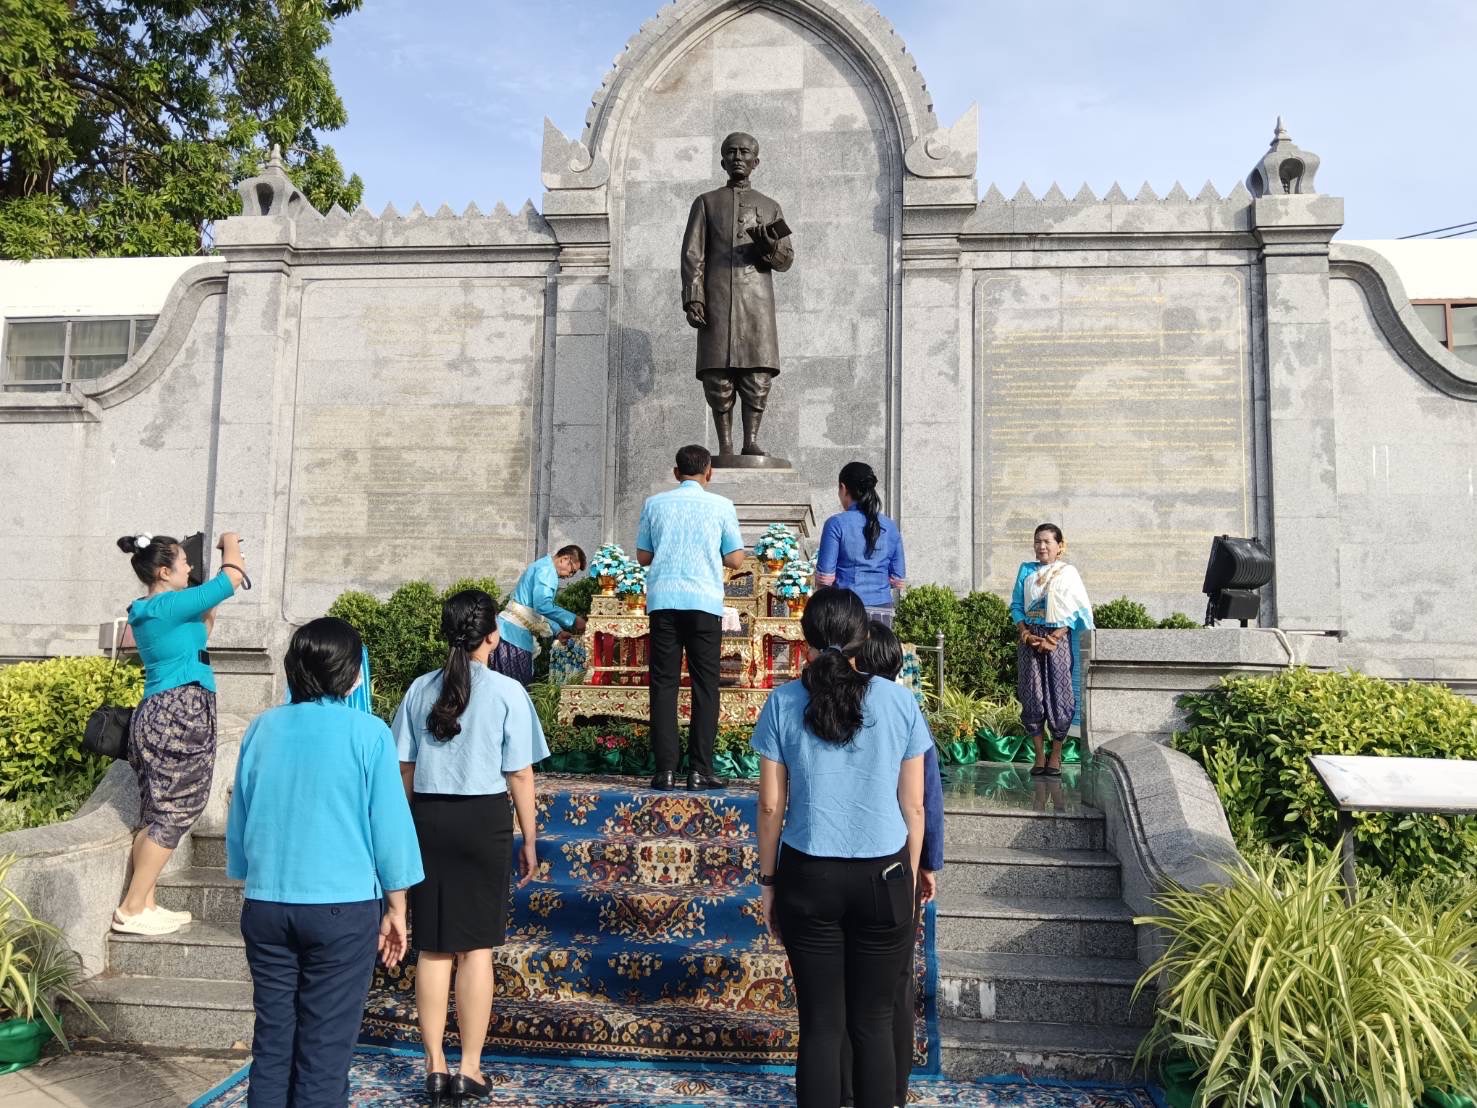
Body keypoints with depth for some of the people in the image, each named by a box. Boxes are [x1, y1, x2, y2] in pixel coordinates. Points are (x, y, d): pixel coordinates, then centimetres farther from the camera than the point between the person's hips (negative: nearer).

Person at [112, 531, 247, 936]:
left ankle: (144, 903, 16)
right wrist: (230, 543, 5)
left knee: (158, 815, 12)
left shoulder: (148, 611, 16)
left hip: (164, 715, 10)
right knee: (171, 816, -5)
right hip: (179, 716, -10)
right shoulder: (168, 605, -13)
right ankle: (131, 911, -1)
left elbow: (194, 637, 30)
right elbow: (231, 579, -13)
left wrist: (209, 614, 21)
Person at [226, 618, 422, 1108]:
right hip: (342, 907, -4)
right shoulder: (367, 733, -9)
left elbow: (239, 819, 12)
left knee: (271, 1040, 14)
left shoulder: (262, 728, 3)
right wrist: (396, 908, 4)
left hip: (265, 906, 4)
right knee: (324, 1049, 5)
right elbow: (389, 826, -7)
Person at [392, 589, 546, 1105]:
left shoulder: (420, 689, 3)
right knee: (476, 948, 7)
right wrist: (529, 839, 4)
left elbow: (405, 768, 7)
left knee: (433, 948, 12)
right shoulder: (507, 692, -7)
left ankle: (434, 1066, 20)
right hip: (484, 818, -3)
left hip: (427, 817, 3)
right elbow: (519, 775, -6)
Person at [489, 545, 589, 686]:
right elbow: (543, 605, -26)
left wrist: (558, 631, 20)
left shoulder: (542, 567, 20)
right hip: (515, 633, -10)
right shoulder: (547, 570, -13)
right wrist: (573, 620, -19)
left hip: (510, 631, 10)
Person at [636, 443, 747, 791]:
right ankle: (700, 770, 1)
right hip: (704, 602, -1)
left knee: (664, 684, 5)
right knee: (705, 685, 4)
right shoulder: (721, 506, 4)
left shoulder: (654, 504, 9)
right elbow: (735, 559, 5)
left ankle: (666, 770, 2)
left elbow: (643, 556, 13)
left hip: (663, 601, 2)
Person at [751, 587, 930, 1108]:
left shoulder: (783, 702, -5)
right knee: (873, 1022, 13)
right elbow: (913, 805, 1)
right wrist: (910, 878, 13)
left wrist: (768, 881, 8)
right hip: (883, 875, 1)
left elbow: (771, 804, -3)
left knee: (820, 1024, 9)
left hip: (809, 876, 0)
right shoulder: (899, 701, -3)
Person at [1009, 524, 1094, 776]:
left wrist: (1053, 638, -13)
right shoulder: (1026, 570, 10)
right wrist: (1025, 632, -6)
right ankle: (1039, 756, 12)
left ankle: (1056, 756, 12)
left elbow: (1077, 611, -5)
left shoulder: (1068, 572, 0)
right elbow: (1016, 606, 10)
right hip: (1030, 639, 3)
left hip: (1058, 639, -3)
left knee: (1059, 697, -1)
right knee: (1032, 698, 2)